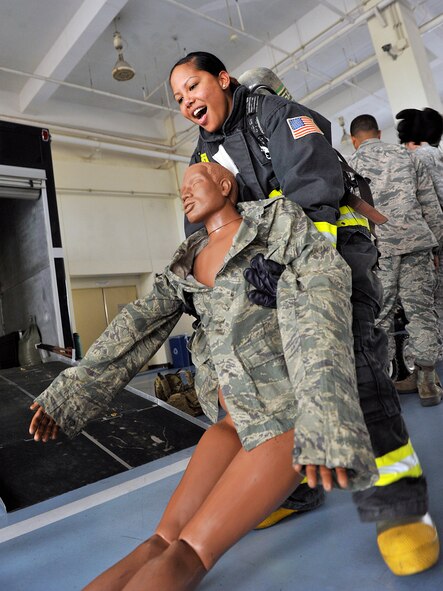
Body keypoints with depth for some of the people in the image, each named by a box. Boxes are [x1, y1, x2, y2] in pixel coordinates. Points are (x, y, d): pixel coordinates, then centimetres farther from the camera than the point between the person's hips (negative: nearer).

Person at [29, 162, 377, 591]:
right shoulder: (189, 259, 15)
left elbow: (325, 287, -18)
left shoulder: (276, 219, -3)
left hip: (295, 411, -6)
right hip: (239, 416, 6)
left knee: (187, 552, -11)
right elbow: (140, 322, 9)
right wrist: (69, 391, 4)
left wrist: (324, 412, -31)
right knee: (163, 539, -4)